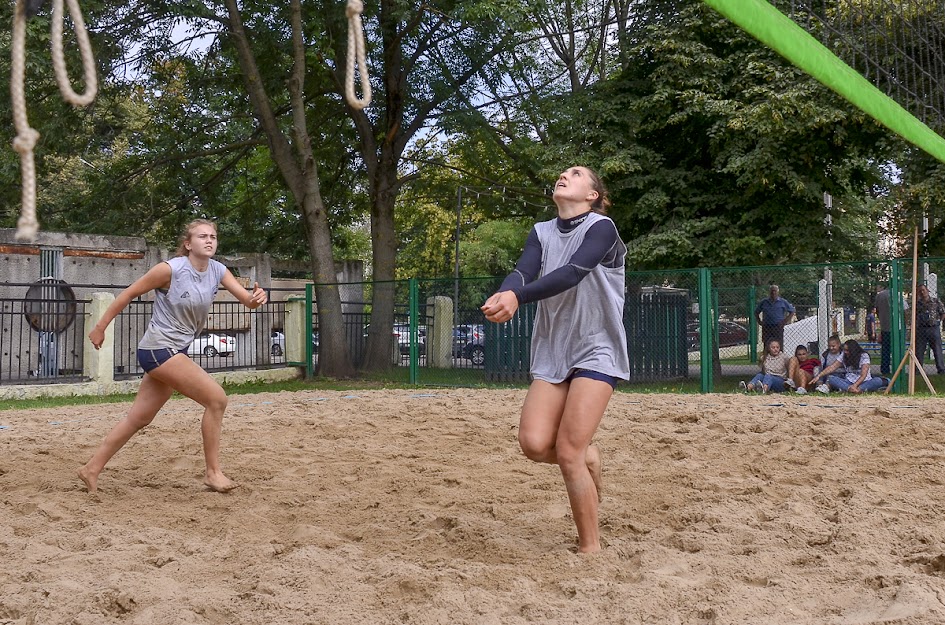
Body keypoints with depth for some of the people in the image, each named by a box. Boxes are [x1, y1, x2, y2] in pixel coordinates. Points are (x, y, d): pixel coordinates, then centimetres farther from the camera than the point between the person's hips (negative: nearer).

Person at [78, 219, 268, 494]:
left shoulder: (217, 271, 2)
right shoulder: (171, 269, -16)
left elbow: (247, 300, -2)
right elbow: (129, 294, -8)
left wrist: (257, 297, -27)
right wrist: (100, 327, -4)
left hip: (176, 352, 8)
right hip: (158, 348, -8)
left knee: (139, 418, 13)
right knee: (216, 399, -13)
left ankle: (92, 469, 23)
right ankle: (213, 473, -4)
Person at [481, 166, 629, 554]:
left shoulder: (601, 228, -7)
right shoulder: (542, 233, 10)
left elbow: (572, 273, -24)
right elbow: (523, 272, -9)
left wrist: (517, 296, -38)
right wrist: (502, 295, -32)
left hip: (597, 351, -5)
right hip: (552, 351, 5)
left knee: (567, 453, -14)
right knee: (534, 444, -12)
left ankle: (590, 547, 2)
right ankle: (587, 456, 21)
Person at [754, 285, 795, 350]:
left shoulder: (783, 302, 7)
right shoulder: (764, 302, 12)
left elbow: (792, 312, 10)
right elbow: (756, 312, 21)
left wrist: (785, 321, 0)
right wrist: (759, 321, 7)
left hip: (778, 327, -2)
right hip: (766, 327, 2)